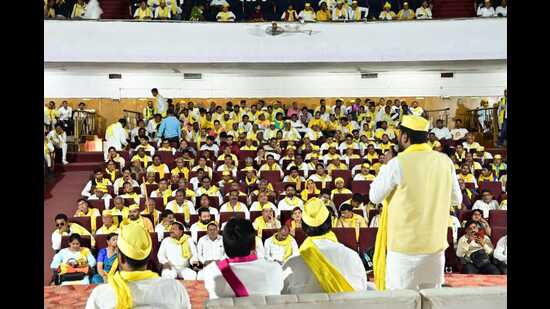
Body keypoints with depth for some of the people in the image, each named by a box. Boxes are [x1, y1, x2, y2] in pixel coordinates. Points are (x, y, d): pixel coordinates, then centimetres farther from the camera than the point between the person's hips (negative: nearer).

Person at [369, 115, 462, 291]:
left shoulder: (397, 164, -14)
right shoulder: (445, 161, -1)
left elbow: (375, 197, -3)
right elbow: (456, 199, 9)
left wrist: (385, 166, 7)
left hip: (405, 246, -4)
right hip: (436, 244, 4)